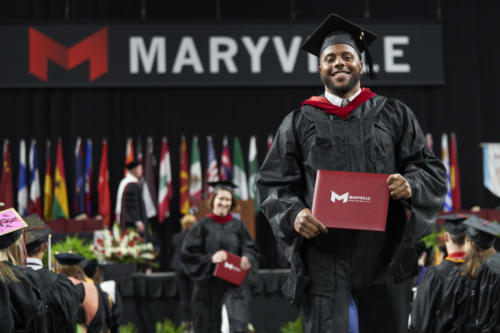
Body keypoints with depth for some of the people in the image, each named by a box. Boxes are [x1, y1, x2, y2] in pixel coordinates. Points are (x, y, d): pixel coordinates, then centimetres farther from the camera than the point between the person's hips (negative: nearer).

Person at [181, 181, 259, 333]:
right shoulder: (203, 226, -2)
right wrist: (210, 259, -17)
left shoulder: (238, 225, 3)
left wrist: (247, 259, -16)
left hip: (233, 283, 0)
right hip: (209, 284, 0)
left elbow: (252, 249, 7)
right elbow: (187, 254, -3)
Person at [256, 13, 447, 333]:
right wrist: (293, 215, -12)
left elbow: (433, 170, 8)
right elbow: (273, 183, 8)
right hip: (324, 252, -1)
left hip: (384, 250, 1)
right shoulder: (299, 122, 12)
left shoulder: (394, 114, 13)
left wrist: (410, 185, -15)